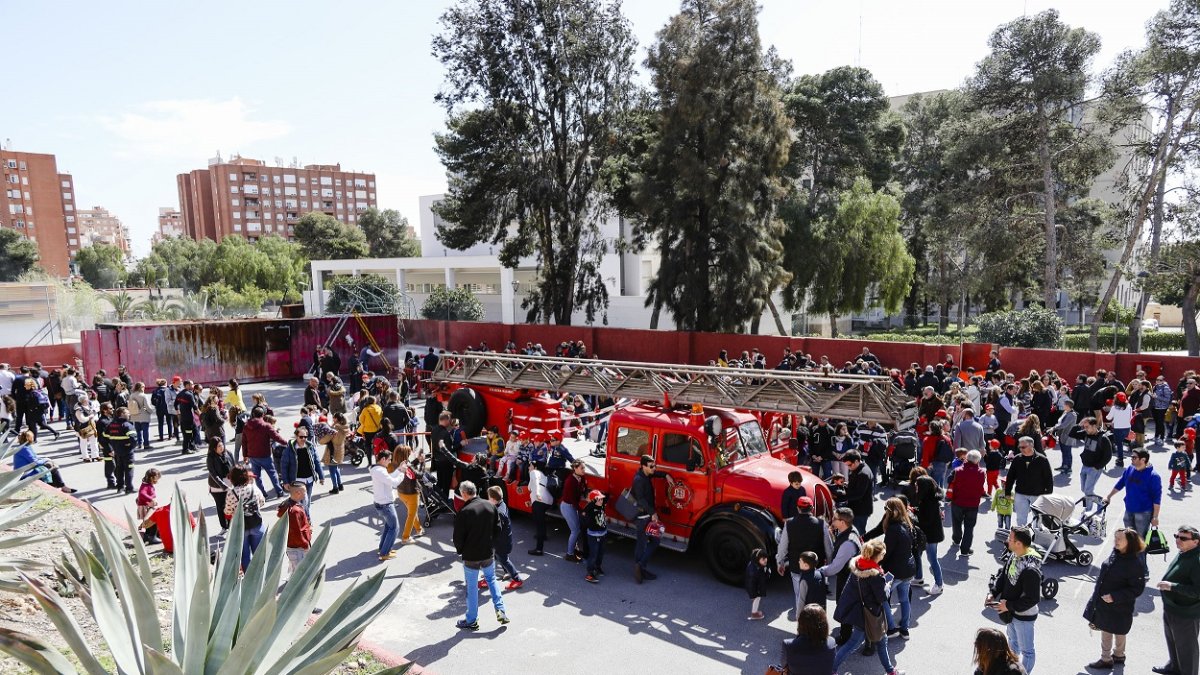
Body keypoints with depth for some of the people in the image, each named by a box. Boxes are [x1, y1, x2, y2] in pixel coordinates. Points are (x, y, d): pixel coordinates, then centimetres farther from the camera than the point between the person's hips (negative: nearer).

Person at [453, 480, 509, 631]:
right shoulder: (490, 506, -6)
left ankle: (471, 620, 23)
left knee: (472, 587, 10)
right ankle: (500, 610, 16)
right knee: (492, 579, 24)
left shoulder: (463, 512, -22)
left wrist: (460, 550, 5)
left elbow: (458, 538, -15)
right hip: (489, 553, 5)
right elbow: (498, 529, 2)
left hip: (471, 556, -4)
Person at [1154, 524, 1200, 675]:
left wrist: (1171, 586, -31)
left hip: (1186, 614, -9)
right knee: (1172, 640, 27)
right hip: (1171, 608, 9)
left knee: (1186, 646, 12)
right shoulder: (1182, 554, 0)